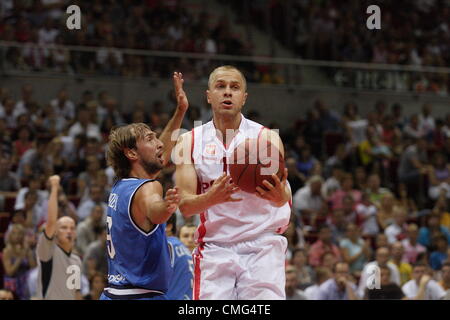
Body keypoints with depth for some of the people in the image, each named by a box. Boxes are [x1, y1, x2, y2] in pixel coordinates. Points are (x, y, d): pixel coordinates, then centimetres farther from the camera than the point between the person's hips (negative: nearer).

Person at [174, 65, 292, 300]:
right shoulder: (190, 142, 5)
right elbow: (185, 206, -3)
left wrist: (280, 196, -40)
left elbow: (285, 197, -14)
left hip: (262, 246, -1)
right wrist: (212, 198, -27)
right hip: (215, 248, 2)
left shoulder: (266, 138, 0)